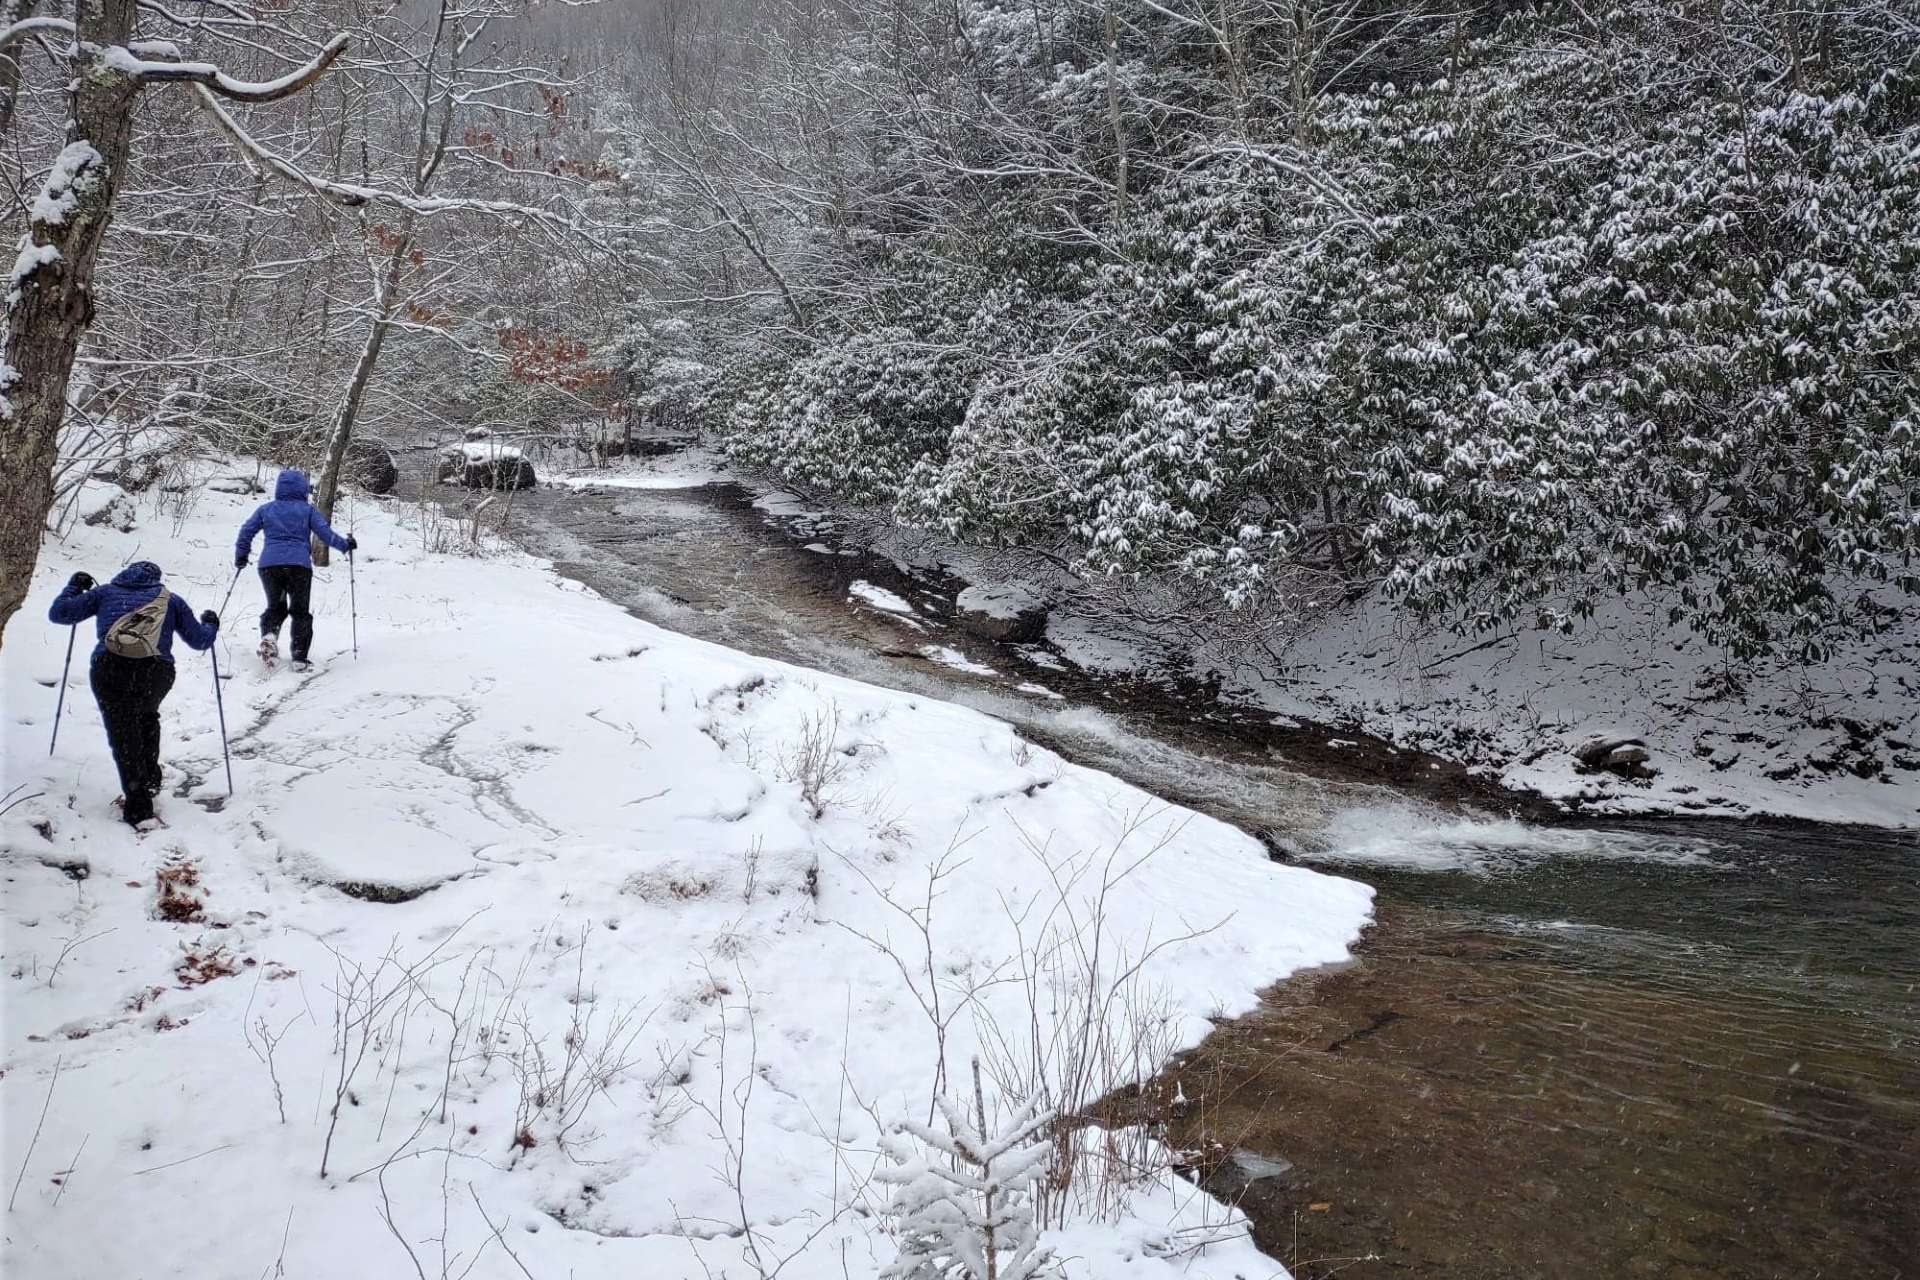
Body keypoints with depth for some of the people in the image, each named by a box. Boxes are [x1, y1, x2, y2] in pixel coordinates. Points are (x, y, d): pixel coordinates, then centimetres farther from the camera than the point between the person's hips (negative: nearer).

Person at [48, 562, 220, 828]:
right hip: (156, 671, 1)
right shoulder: (170, 599, 24)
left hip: (109, 669, -1)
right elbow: (199, 640, 24)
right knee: (147, 717, 32)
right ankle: (150, 780, 26)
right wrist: (210, 625, 46)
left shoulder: (106, 592, 23)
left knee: (123, 735, 8)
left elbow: (59, 613, 23)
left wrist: (74, 587, 41)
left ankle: (138, 806, 0)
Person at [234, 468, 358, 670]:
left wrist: (241, 556, 23)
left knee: (275, 606, 19)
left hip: (269, 564, 2)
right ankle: (299, 658, 3)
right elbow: (325, 532, 2)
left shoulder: (266, 509, 14)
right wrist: (346, 545, 15)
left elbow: (246, 531, 12)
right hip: (299, 565, -2)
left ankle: (268, 634, -12)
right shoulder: (307, 509, 8)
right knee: (300, 611, 9)